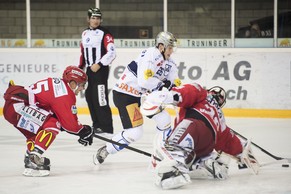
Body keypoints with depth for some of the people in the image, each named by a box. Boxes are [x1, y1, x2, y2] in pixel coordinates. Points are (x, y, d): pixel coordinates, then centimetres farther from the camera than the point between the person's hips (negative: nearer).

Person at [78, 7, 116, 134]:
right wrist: (80, 68, 18)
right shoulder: (85, 34, 14)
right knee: (89, 98, 11)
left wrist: (99, 64, -20)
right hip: (89, 70, 8)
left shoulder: (104, 33, -9)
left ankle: (107, 127, -10)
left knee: (100, 99, -12)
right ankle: (97, 125, 21)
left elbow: (112, 52, -15)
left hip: (100, 70, -8)